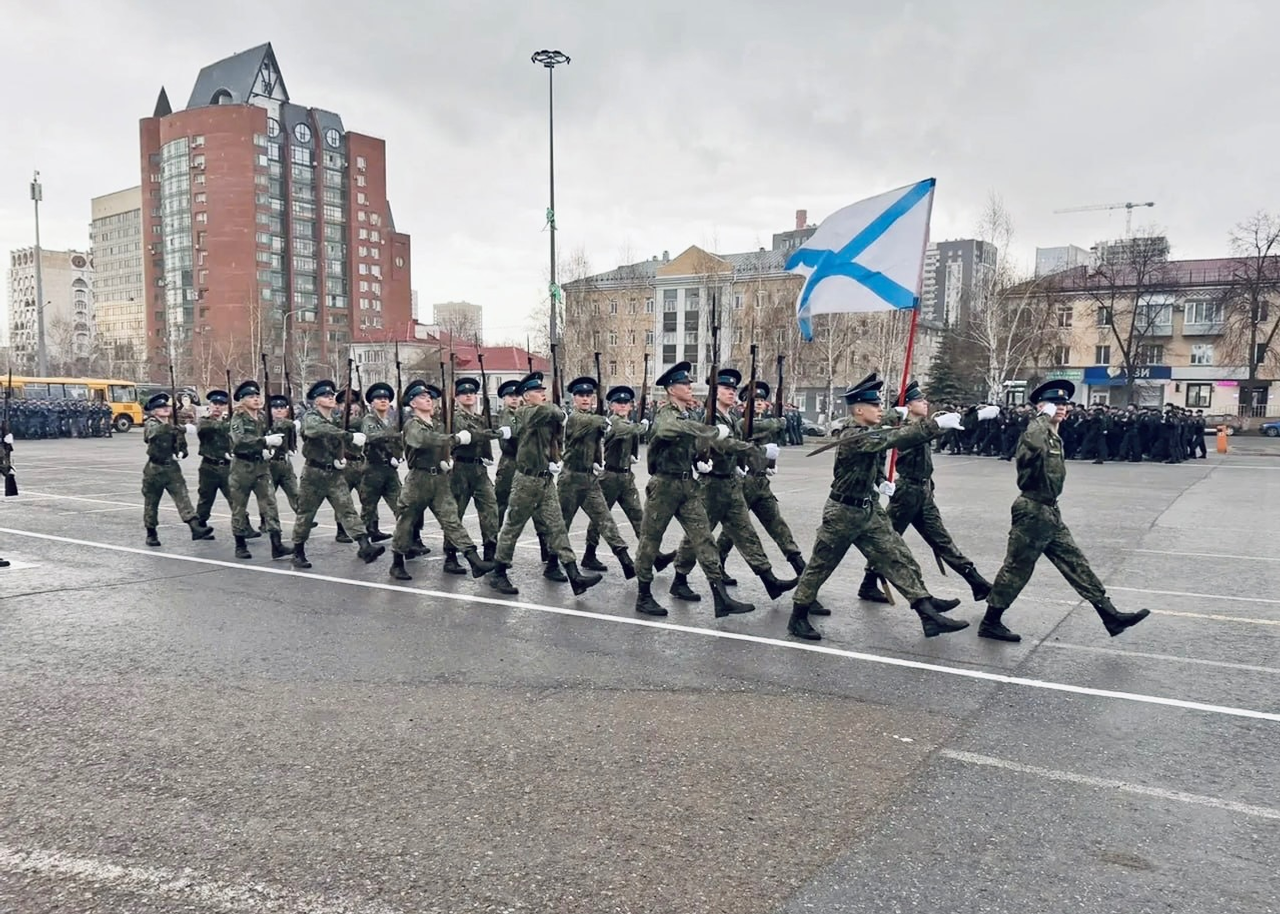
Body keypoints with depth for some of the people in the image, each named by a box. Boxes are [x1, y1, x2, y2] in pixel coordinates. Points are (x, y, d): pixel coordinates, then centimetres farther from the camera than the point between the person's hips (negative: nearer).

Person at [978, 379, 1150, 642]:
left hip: (1049, 512, 9)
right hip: (1033, 511, -9)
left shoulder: (1055, 437, 14)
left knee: (1075, 563, 10)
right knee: (1017, 568, -1)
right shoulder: (1036, 431, -16)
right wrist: (1045, 415, -28)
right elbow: (1034, 446, -43)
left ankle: (1111, 616, 14)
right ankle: (990, 623, 10)